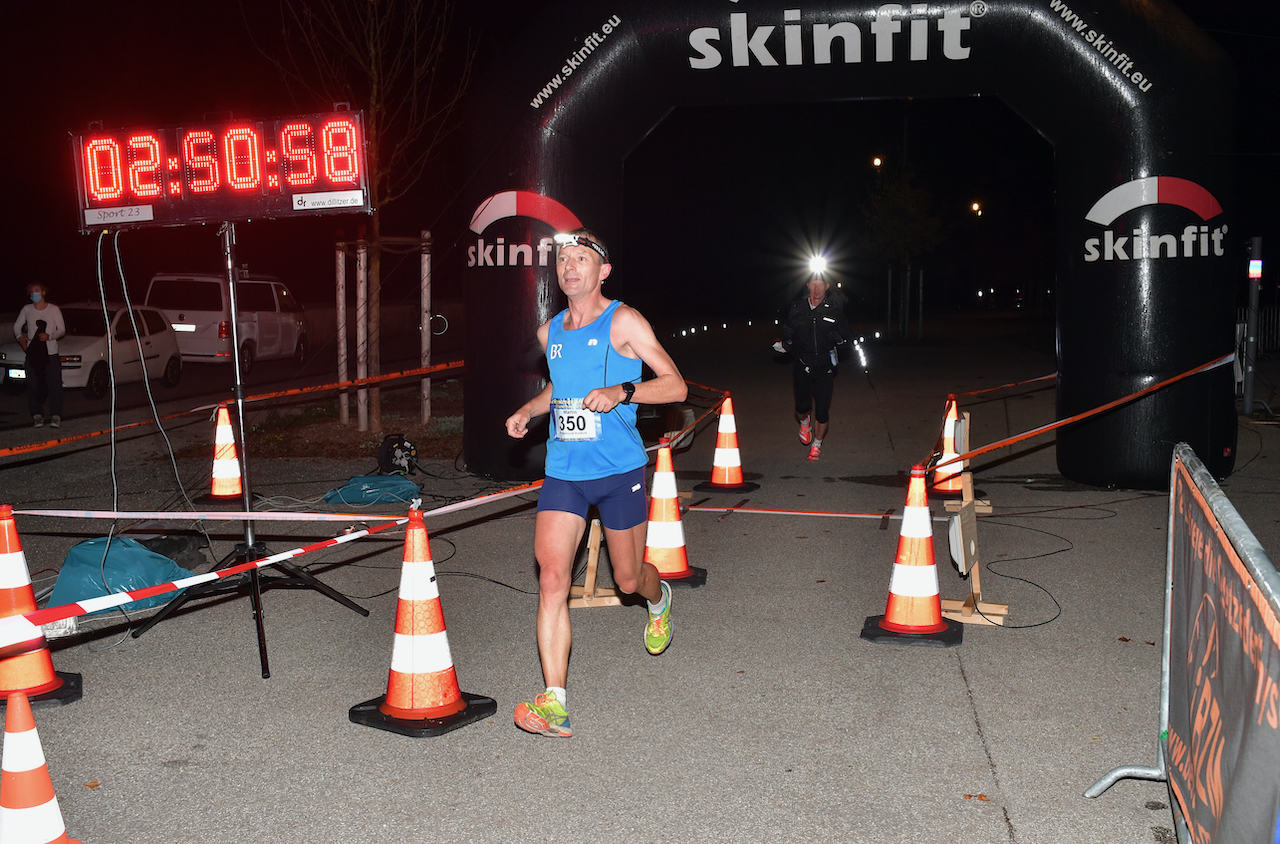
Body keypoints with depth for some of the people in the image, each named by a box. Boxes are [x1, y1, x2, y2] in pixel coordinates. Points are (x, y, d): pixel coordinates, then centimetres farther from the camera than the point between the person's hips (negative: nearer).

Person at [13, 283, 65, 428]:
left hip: (51, 354, -2)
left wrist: (50, 336, -16)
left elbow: (62, 329, 2)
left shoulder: (54, 309, 2)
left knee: (54, 385, -8)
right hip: (32, 354, 2)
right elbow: (17, 326, 17)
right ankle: (37, 415, 5)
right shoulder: (26, 310, 8)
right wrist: (20, 337, -3)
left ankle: (55, 416, -6)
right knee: (33, 386, -1)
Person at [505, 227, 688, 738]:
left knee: (628, 578, 11)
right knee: (552, 578, -13)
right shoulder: (549, 332, 11)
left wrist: (620, 392, -21)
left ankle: (659, 600, 50)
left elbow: (676, 386, -7)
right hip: (563, 471, 4)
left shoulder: (623, 322, -6)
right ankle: (554, 705, -12)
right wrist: (527, 411, 12)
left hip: (619, 469, -3)